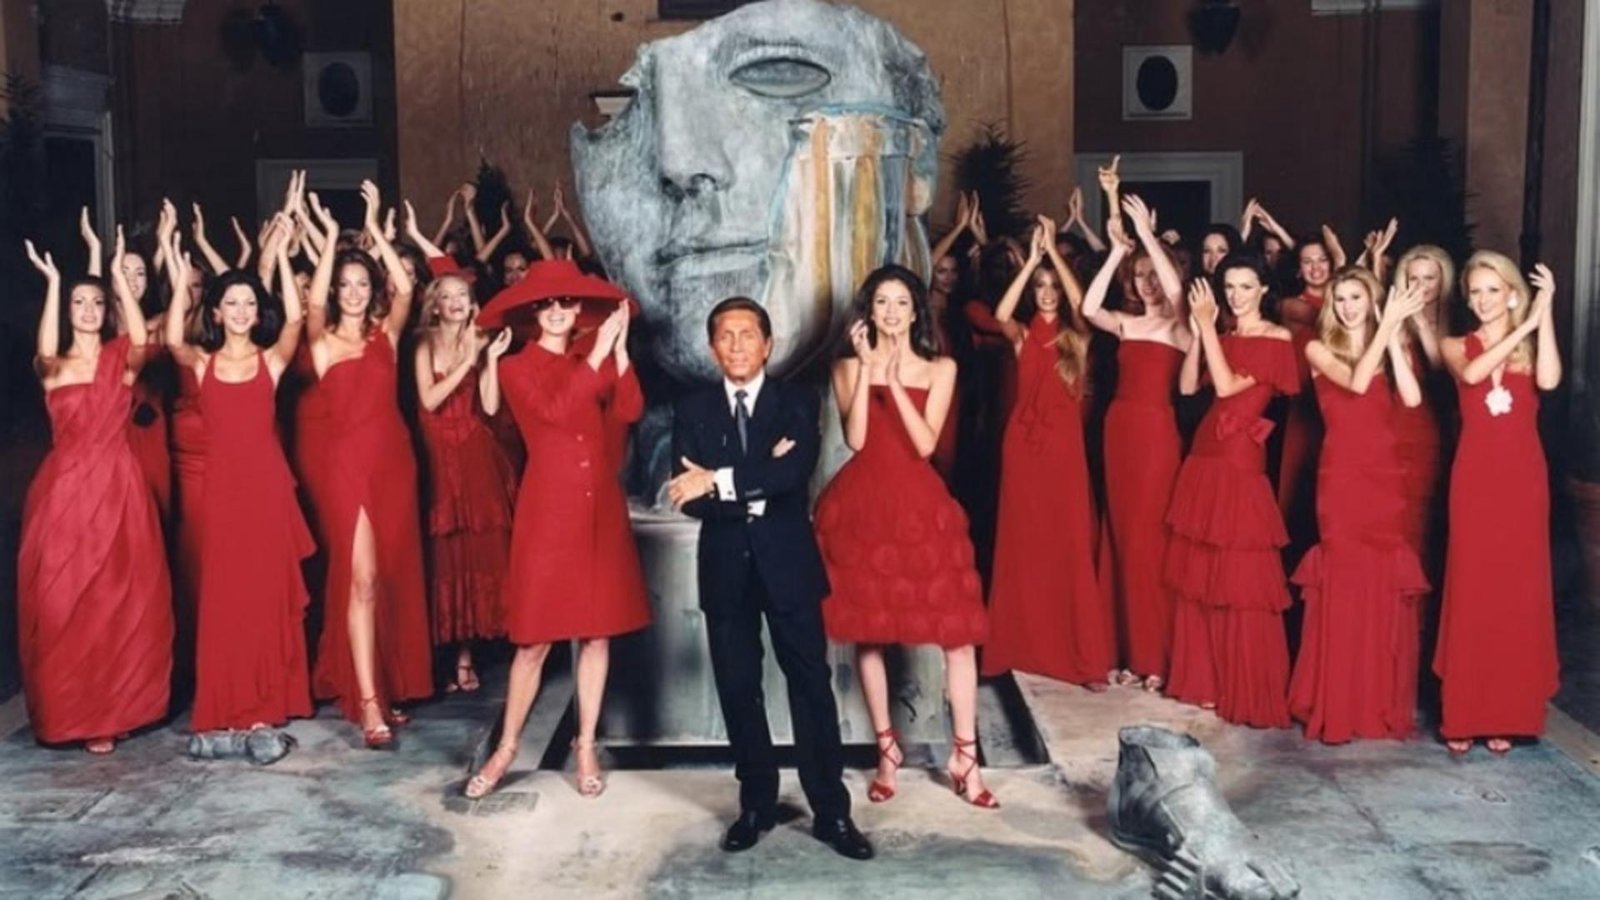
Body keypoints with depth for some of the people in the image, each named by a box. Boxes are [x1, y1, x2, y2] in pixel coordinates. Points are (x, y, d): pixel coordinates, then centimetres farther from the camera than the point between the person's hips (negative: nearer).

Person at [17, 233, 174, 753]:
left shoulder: (120, 359, 7)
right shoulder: (54, 366, 6)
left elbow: (141, 340, -17)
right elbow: (47, 352, -19)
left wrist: (119, 274, -18)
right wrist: (52, 283, -21)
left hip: (117, 486, 0)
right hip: (67, 487, 0)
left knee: (124, 598, 1)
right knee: (64, 600, -1)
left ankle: (121, 706, 13)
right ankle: (78, 712, 10)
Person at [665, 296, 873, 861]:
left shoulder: (796, 402, 0)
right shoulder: (693, 411, 4)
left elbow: (796, 469, -20)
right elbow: (689, 498, -8)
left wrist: (721, 481, -24)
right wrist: (759, 486, -17)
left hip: (787, 561, -2)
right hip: (725, 567, 2)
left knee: (811, 684, 3)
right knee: (737, 688, 9)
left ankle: (831, 811, 11)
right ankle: (757, 803, 24)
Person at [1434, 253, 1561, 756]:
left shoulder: (1532, 347, 8)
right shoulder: (1455, 347, 8)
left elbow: (1549, 380, -15)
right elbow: (1472, 374, -16)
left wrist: (1544, 315, -14)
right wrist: (1523, 326, -16)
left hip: (1523, 478, 0)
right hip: (1475, 477, 0)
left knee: (1519, 592, 2)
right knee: (1471, 592, -1)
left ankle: (1507, 714, 9)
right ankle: (1463, 715, 5)